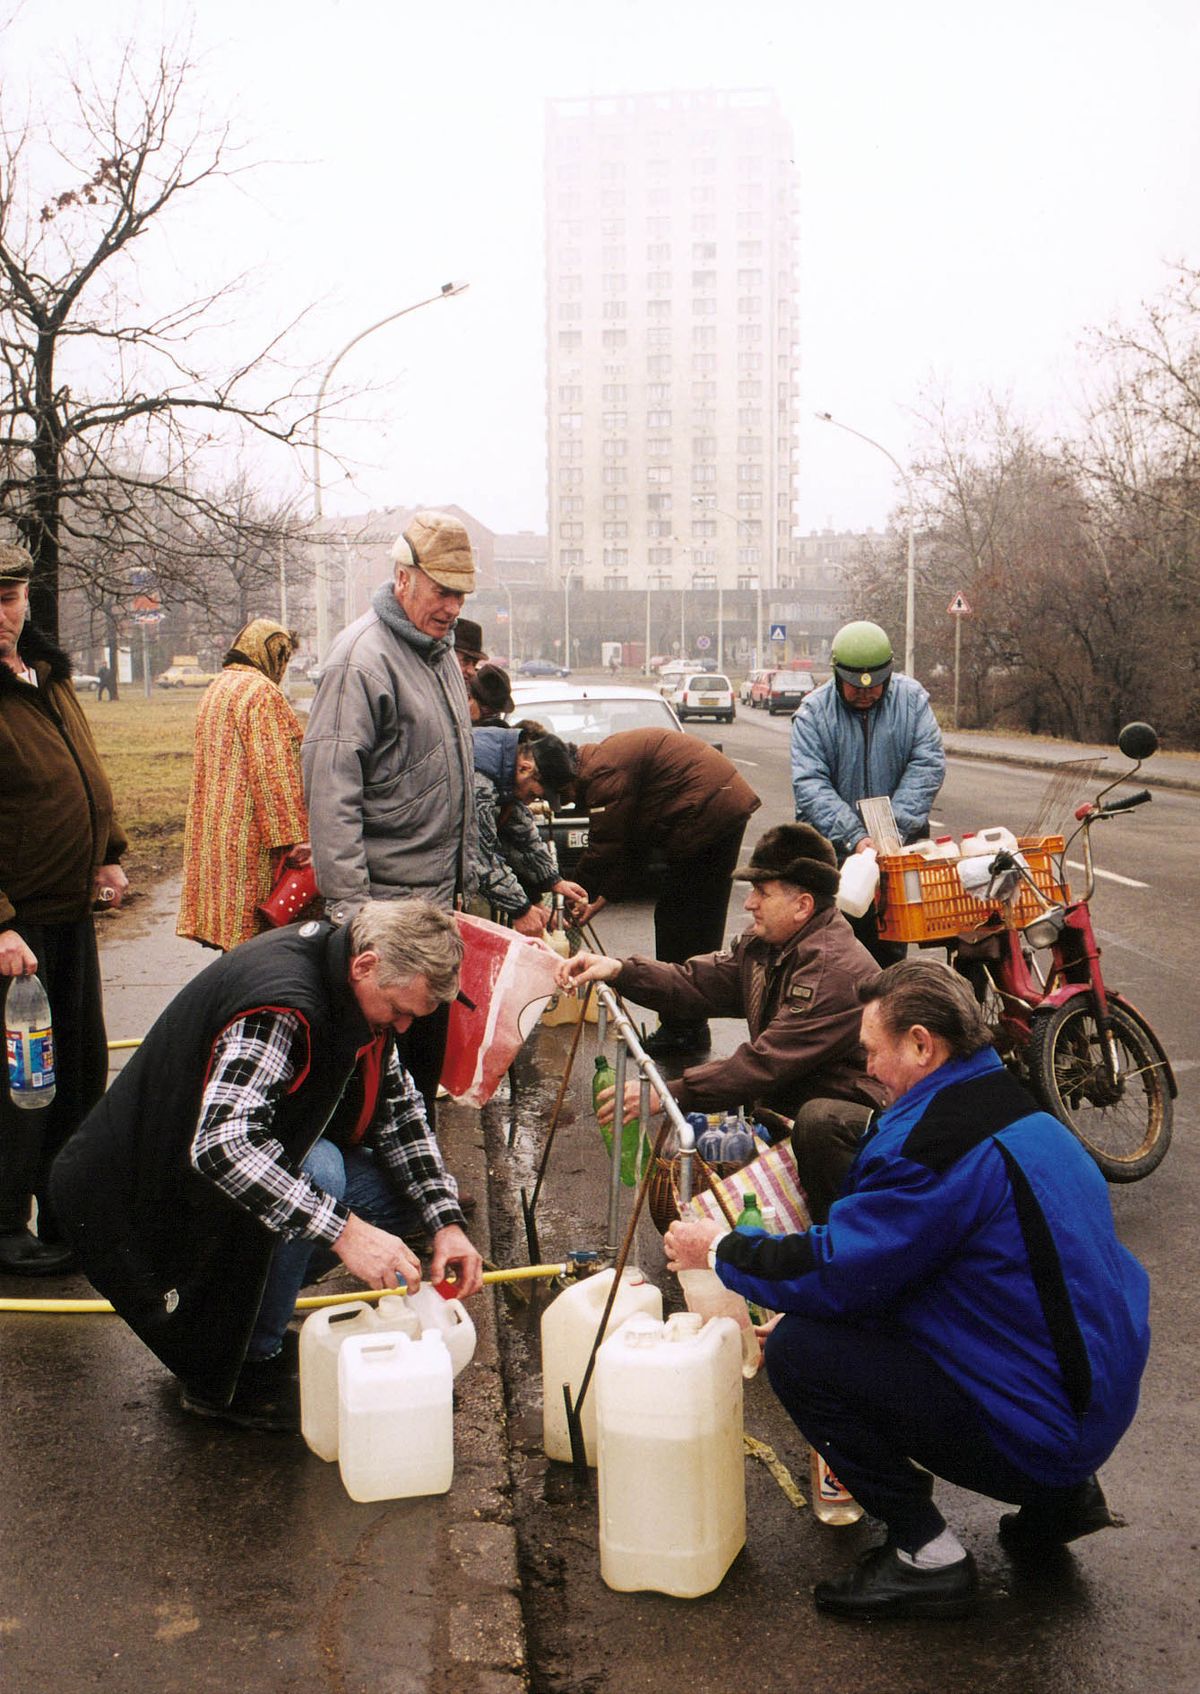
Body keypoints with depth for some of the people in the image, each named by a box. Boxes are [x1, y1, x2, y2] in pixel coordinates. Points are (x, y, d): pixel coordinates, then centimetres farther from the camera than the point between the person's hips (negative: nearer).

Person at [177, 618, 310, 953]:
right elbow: (273, 770, -19)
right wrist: (294, 837, -19)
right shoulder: (261, 691, -12)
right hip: (249, 836, -10)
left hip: (212, 833, 10)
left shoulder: (216, 689, 20)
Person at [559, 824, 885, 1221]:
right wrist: (619, 970, -10)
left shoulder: (837, 971, -25)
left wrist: (667, 1094, -28)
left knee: (818, 1120, -41)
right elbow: (698, 983, 5)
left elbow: (767, 1064, -29)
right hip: (783, 1107, 9)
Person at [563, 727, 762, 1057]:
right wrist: (602, 899, 13)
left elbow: (604, 851, -14)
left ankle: (683, 1032, 3)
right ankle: (687, 1029, 23)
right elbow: (630, 845, 18)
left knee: (680, 927, -3)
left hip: (707, 817, -11)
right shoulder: (605, 761, 18)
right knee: (699, 927, 15)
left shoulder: (602, 774, -15)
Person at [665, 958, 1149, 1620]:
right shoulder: (1021, 1114, 10)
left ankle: (926, 1555, 0)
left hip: (1033, 1431, -10)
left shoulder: (941, 1143, -22)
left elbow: (830, 1272, -18)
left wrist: (718, 1250, -1)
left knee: (798, 1351, -10)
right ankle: (1060, 1494, 20)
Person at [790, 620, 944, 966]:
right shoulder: (813, 713, -5)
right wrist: (855, 838, -26)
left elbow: (928, 763, -6)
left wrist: (895, 826, -18)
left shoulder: (911, 698, 1)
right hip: (833, 843, -1)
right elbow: (809, 784, -14)